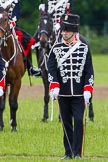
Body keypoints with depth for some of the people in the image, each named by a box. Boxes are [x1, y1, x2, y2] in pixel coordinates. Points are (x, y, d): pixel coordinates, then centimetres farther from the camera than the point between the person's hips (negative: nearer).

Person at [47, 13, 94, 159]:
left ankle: (77, 152, -6)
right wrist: (54, 87, -14)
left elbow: (89, 70, 3)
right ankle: (69, 153, 13)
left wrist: (88, 90, -5)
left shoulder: (84, 48, 4)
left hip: (79, 93, -1)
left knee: (78, 121, -10)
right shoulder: (56, 48, 5)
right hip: (63, 93, 1)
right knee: (66, 123, 6)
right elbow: (51, 69, 0)